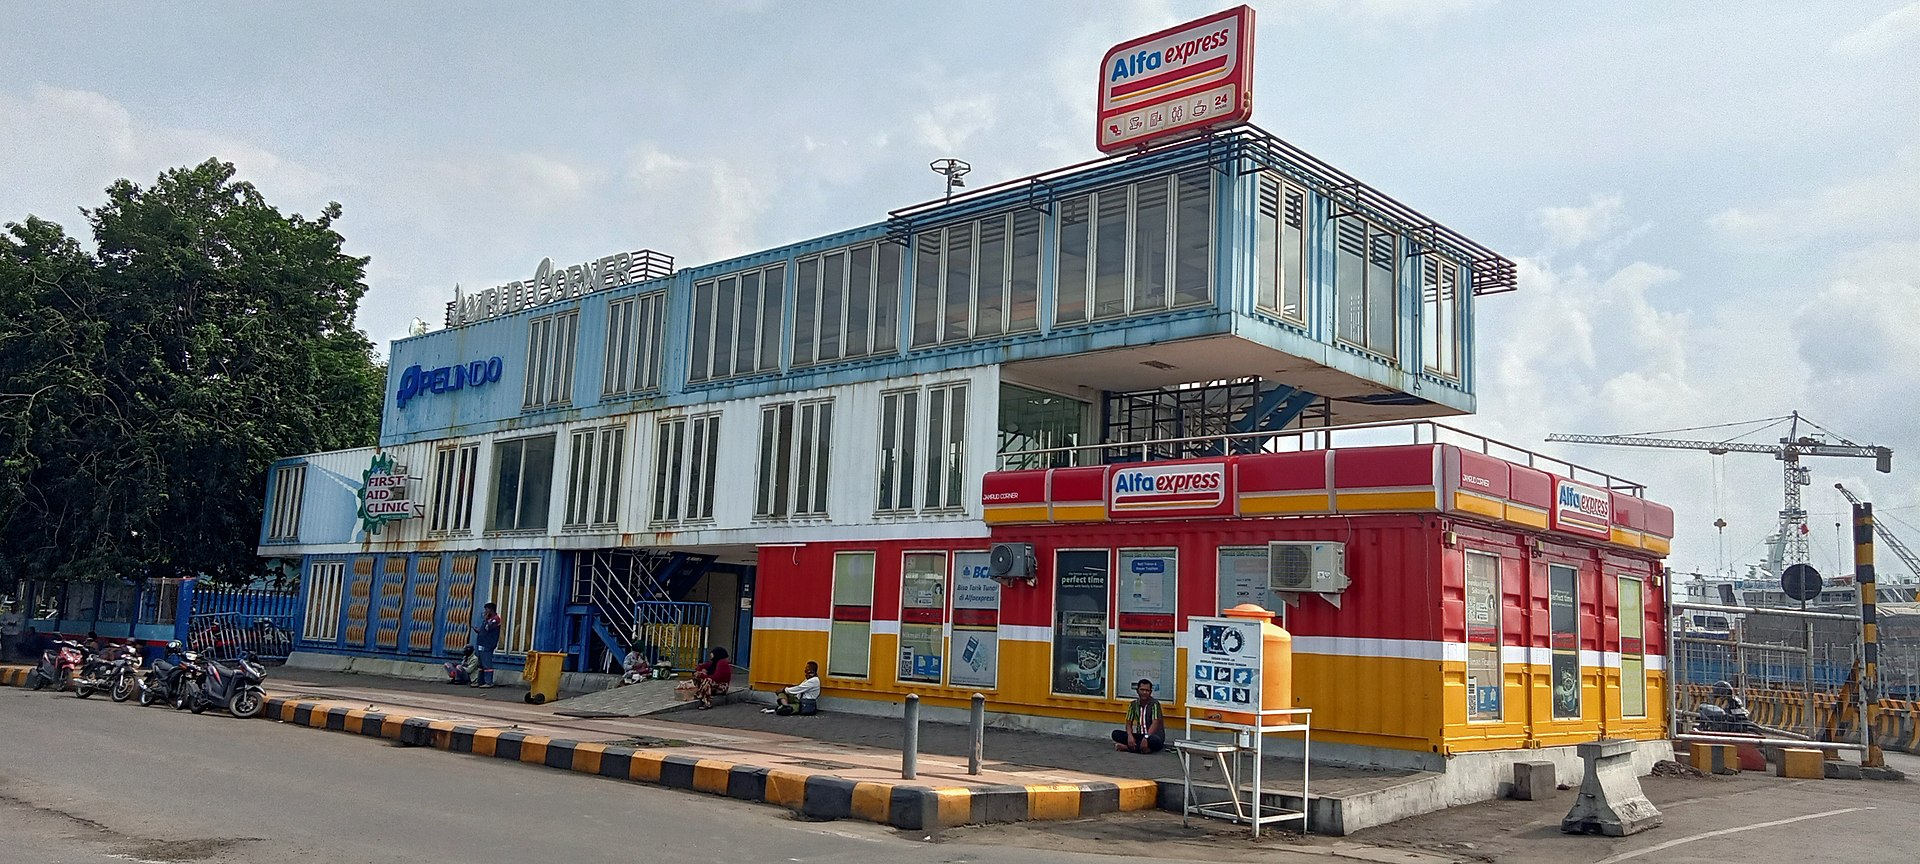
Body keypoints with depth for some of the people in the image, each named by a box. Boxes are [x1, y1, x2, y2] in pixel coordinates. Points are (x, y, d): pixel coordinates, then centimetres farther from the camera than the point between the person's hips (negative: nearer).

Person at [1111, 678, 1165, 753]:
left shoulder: (1154, 704, -10)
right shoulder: (1133, 704, 5)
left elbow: (1155, 723, -20)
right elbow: (1128, 723, 2)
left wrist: (1146, 738, -36)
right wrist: (1130, 736, -20)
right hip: (1139, 735, 4)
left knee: (1154, 740, -41)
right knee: (1116, 733, -16)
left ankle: (1126, 747, -28)